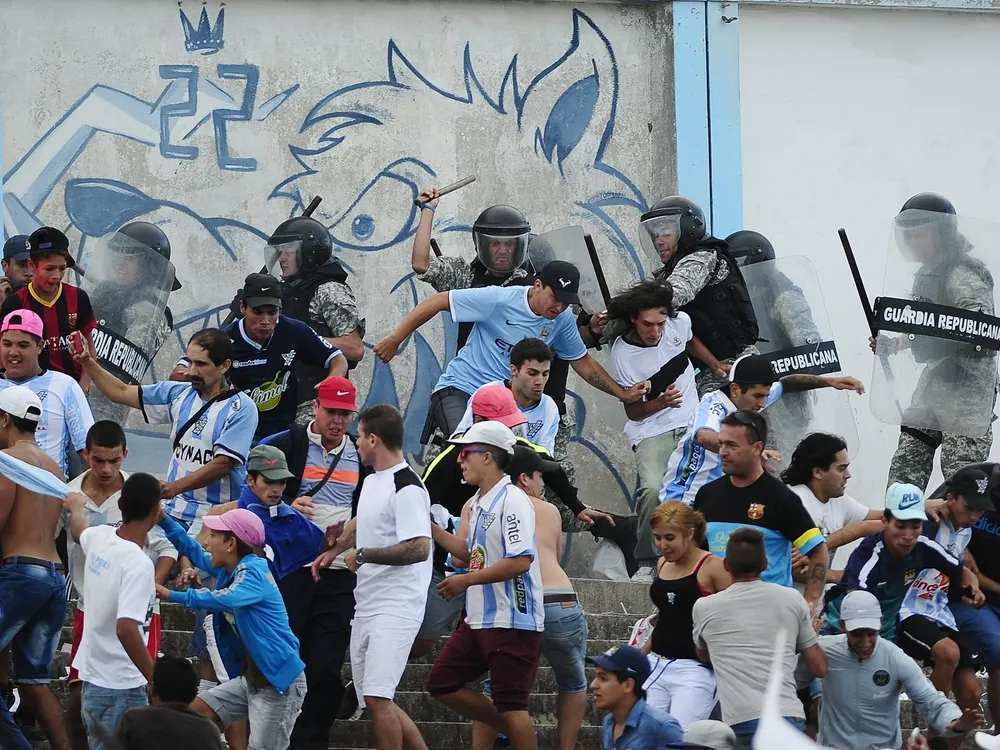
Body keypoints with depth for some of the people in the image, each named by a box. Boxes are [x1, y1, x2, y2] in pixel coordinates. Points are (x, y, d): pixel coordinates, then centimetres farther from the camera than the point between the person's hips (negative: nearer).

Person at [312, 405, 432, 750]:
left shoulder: (407, 489, -15)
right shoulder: (372, 482, 15)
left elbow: (419, 549, -25)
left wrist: (363, 555, -17)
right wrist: (334, 550, 30)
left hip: (396, 607, -10)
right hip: (366, 605, 10)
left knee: (377, 697, -18)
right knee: (374, 700, 10)